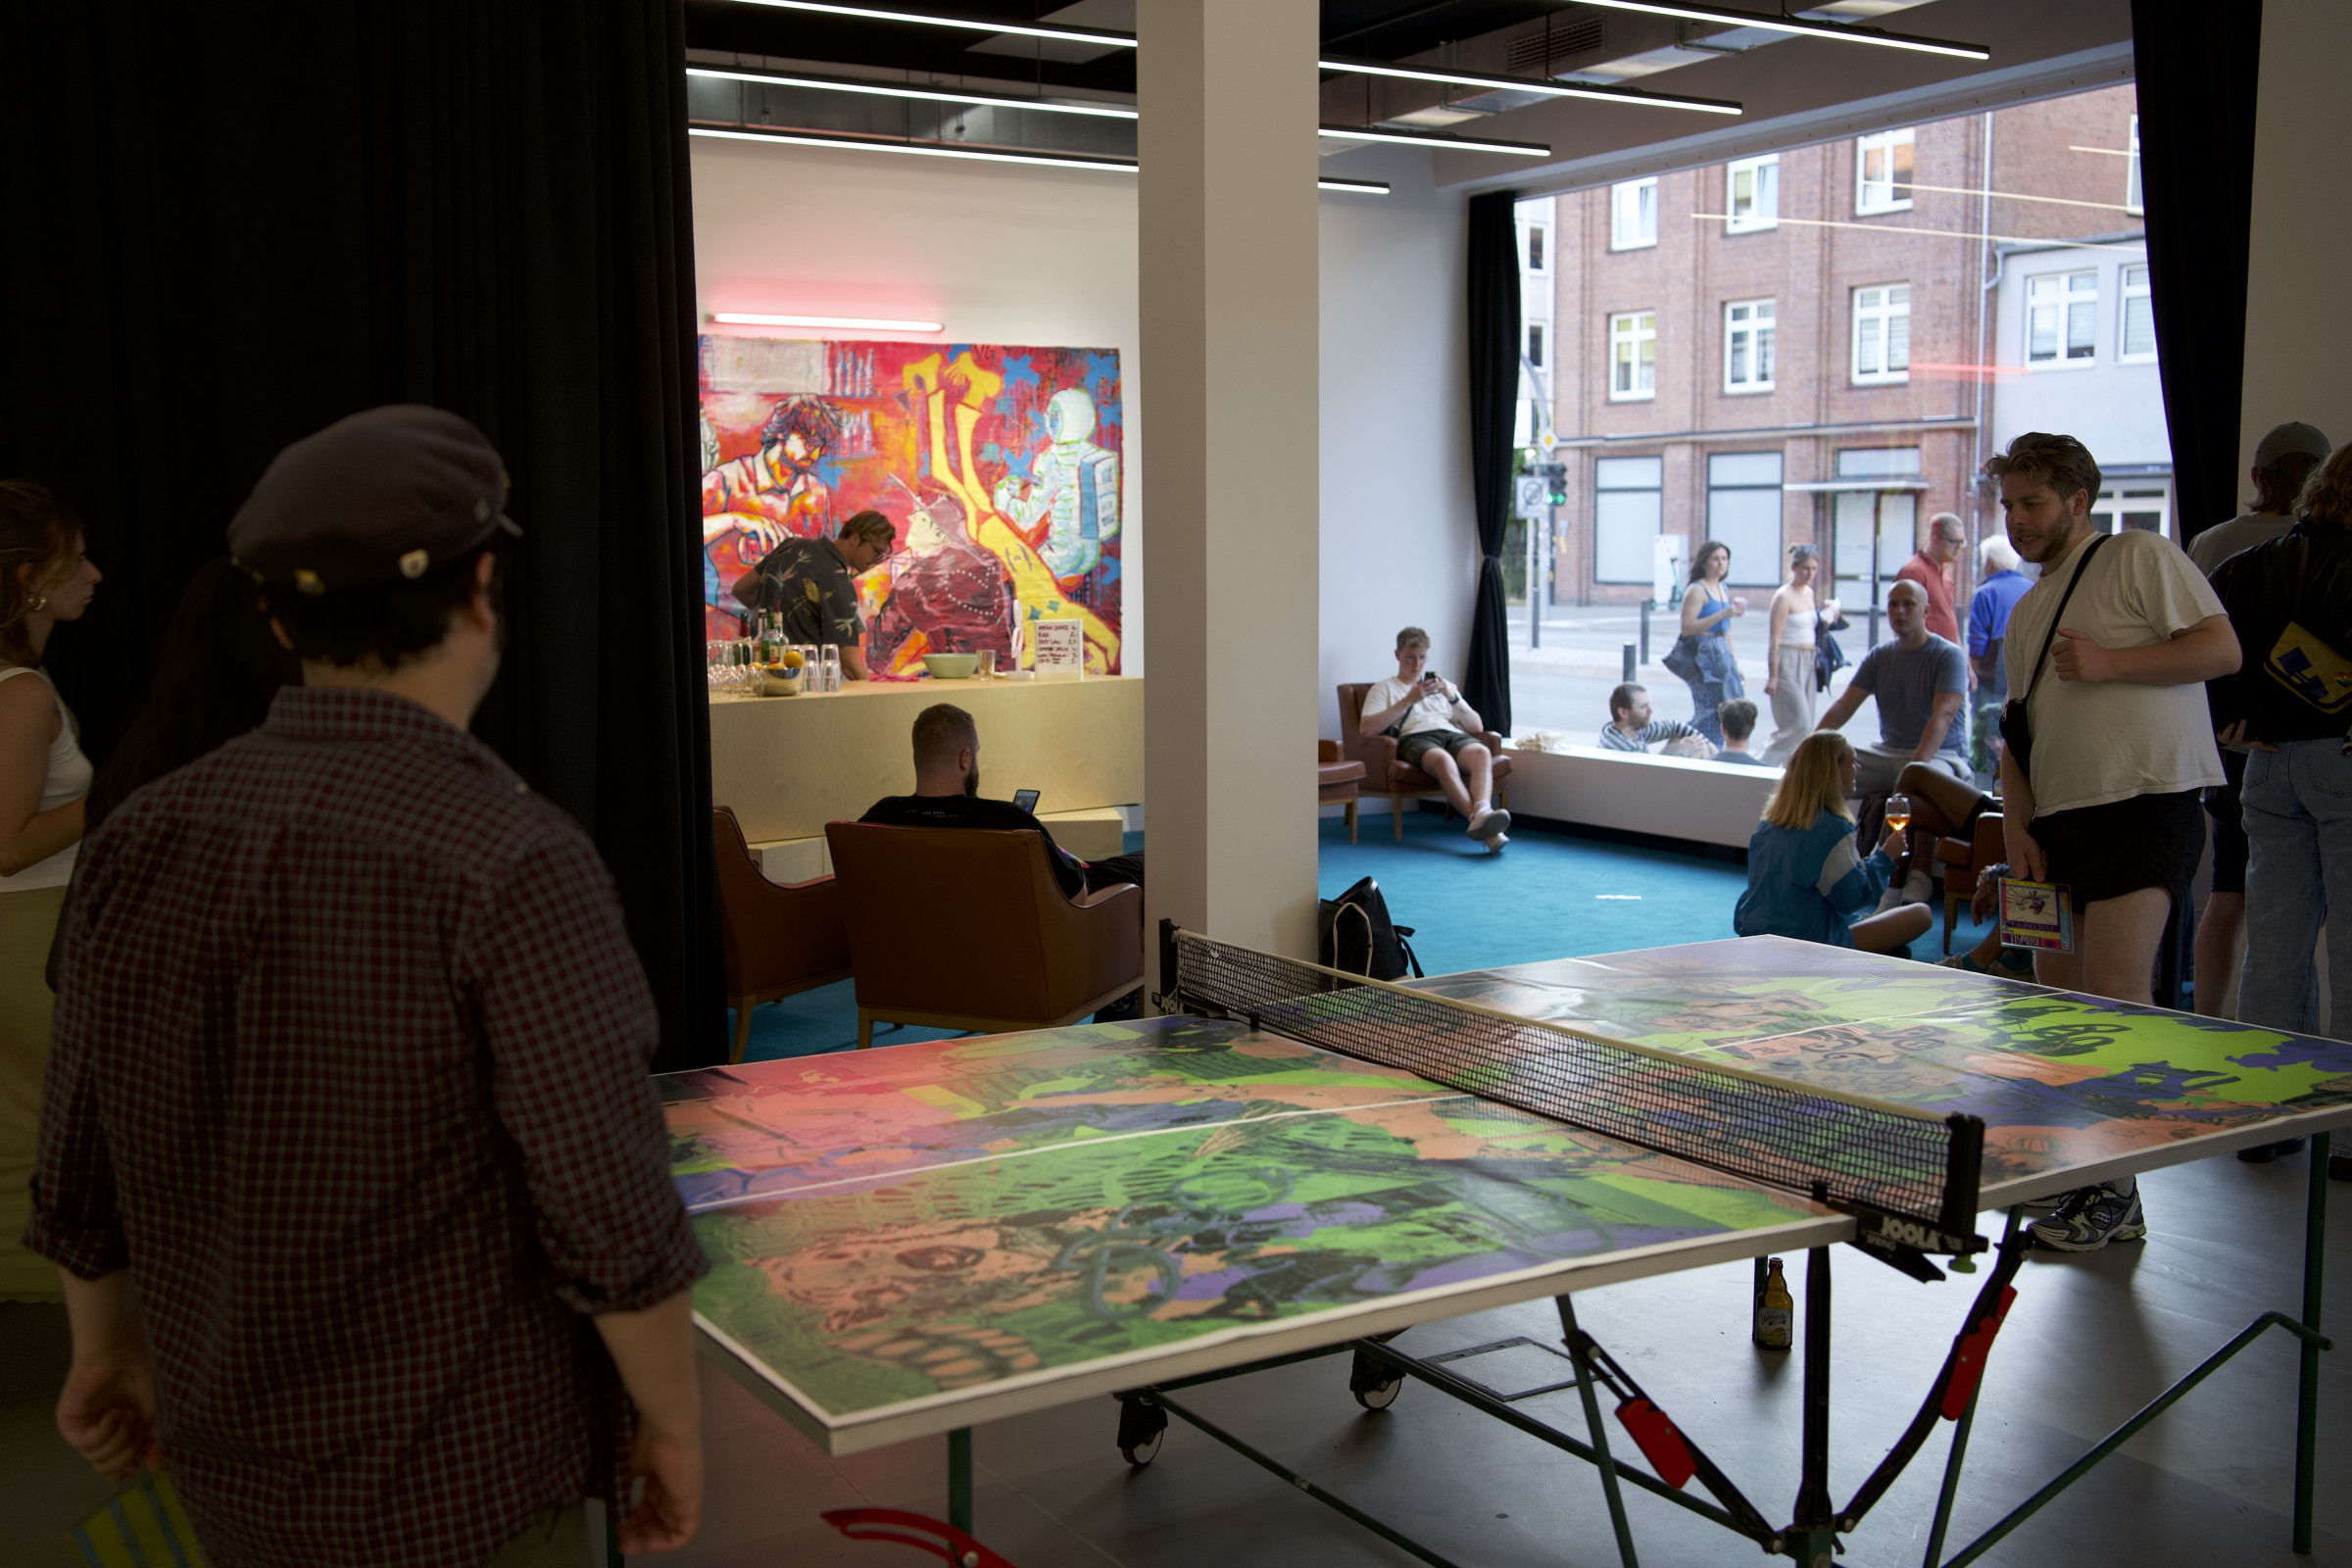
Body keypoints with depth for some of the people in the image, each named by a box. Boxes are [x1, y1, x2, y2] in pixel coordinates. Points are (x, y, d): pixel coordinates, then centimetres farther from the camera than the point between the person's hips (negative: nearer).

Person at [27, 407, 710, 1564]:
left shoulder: (137, 846, -6)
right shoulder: (516, 868, -24)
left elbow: (81, 1168, 4)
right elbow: (613, 1222, -21)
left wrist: (106, 1347, 20)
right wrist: (673, 1423, -6)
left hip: (234, 1474, 6)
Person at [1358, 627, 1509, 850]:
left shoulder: (1446, 686, 33)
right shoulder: (1384, 688, 23)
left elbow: (1477, 727, 22)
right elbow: (1366, 729, 3)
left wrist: (1452, 697, 6)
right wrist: (1408, 701, -3)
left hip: (1454, 735, 4)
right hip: (1414, 738, -3)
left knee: (1481, 753, -34)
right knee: (1442, 760, -40)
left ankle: (1481, 813, -57)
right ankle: (1481, 822, -54)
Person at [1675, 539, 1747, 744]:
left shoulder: (1723, 589, 16)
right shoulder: (1696, 590, -10)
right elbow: (1687, 627, -19)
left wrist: (1733, 658, 23)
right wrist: (1723, 614, -23)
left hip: (1721, 654, 8)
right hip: (1702, 656, -8)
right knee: (1711, 712, -10)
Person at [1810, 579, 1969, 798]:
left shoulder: (1949, 656, -7)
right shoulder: (1878, 656, 11)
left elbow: (1944, 714, -21)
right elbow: (1844, 705, 3)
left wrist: (1917, 763, -37)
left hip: (1939, 753, -5)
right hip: (1887, 752, 5)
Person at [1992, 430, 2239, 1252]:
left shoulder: (2141, 557, 2)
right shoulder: (2025, 611, 23)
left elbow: (2221, 649, -7)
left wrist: (2109, 663, -14)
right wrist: (2017, 828, 7)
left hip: (2146, 805, -7)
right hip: (2057, 820, 8)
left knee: (2114, 995, -15)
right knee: (2063, 1000, 5)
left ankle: (2116, 1192, -8)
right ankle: (2076, 1169, 14)